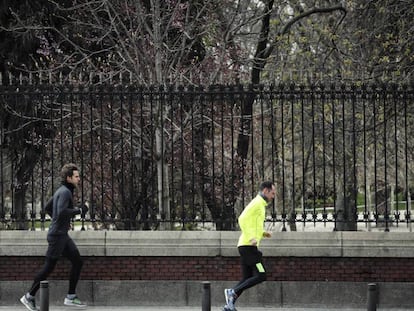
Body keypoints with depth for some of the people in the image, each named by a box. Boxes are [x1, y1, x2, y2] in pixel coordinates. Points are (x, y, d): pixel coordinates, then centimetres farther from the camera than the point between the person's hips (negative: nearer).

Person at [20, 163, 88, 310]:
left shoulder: (61, 191, 13)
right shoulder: (65, 192, -17)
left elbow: (48, 207, 25)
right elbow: (61, 212, -30)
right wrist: (79, 211, -19)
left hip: (62, 235, 10)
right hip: (57, 235, -10)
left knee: (77, 261, 6)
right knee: (49, 267, -3)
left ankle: (71, 297, 9)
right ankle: (29, 296, 8)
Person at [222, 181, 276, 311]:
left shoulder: (259, 205, 24)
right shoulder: (257, 202, -8)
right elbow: (242, 219, -21)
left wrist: (263, 233, 19)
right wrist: (251, 238, -28)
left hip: (247, 246, 10)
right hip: (249, 246, -10)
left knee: (247, 280, 8)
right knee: (260, 276, -13)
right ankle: (233, 292, -14)